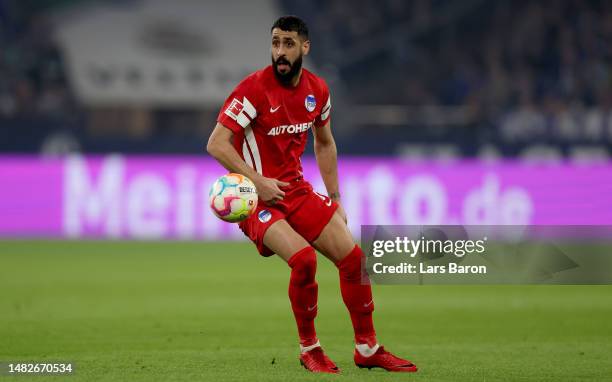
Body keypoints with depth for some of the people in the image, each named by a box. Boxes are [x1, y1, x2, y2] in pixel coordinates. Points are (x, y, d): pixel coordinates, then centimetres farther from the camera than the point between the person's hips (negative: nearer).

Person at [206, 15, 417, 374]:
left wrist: (335, 198, 16)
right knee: (304, 257, -28)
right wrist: (257, 181, -25)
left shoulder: (317, 90, 3)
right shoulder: (255, 88, -17)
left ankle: (368, 349, 16)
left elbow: (324, 143, 20)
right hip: (257, 196, -6)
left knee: (353, 257, 0)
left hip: (296, 189, 7)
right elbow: (216, 144, -20)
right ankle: (309, 349, -7)